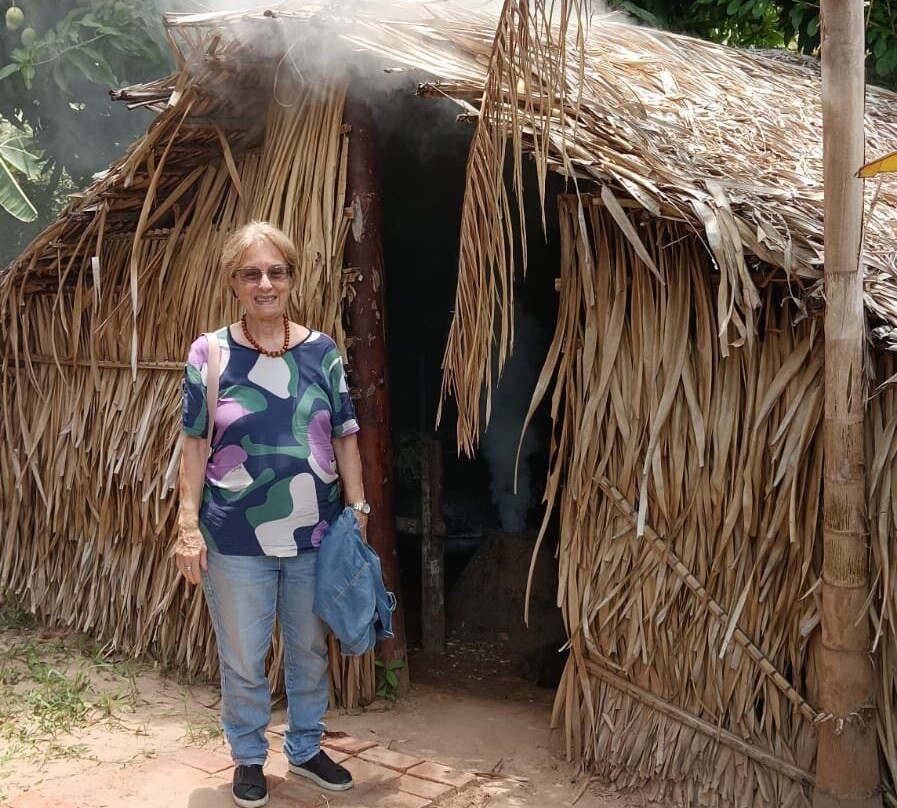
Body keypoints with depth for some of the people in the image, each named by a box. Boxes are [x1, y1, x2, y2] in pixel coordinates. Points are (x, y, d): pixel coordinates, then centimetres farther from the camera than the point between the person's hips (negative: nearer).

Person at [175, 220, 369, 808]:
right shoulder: (210, 353, -4)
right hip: (237, 539, -2)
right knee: (243, 658, 11)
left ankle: (306, 748, 37)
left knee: (311, 650, 16)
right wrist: (188, 526, -6)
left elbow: (345, 438, 4)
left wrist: (358, 508, 0)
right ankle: (249, 758, 33)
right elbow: (196, 445, -2)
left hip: (315, 533, 2)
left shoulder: (321, 351, 0)